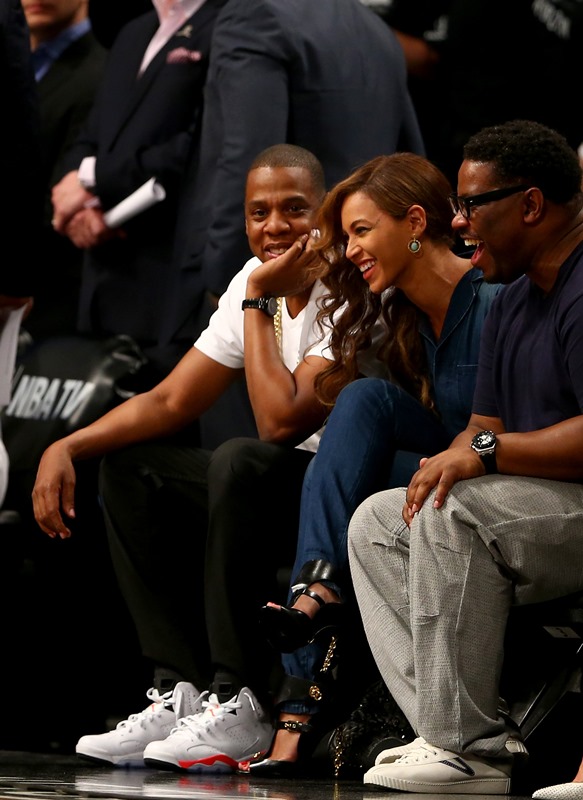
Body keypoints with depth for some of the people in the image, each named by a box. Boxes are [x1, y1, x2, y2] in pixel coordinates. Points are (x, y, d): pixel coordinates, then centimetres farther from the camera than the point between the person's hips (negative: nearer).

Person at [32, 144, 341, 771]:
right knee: (130, 468, 3)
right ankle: (182, 692, -8)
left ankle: (242, 704, -26)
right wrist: (68, 446, -3)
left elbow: (281, 421, -28)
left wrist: (259, 303, -19)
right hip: (281, 491, 9)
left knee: (241, 463, -33)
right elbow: (170, 402, 9)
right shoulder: (255, 281, 6)